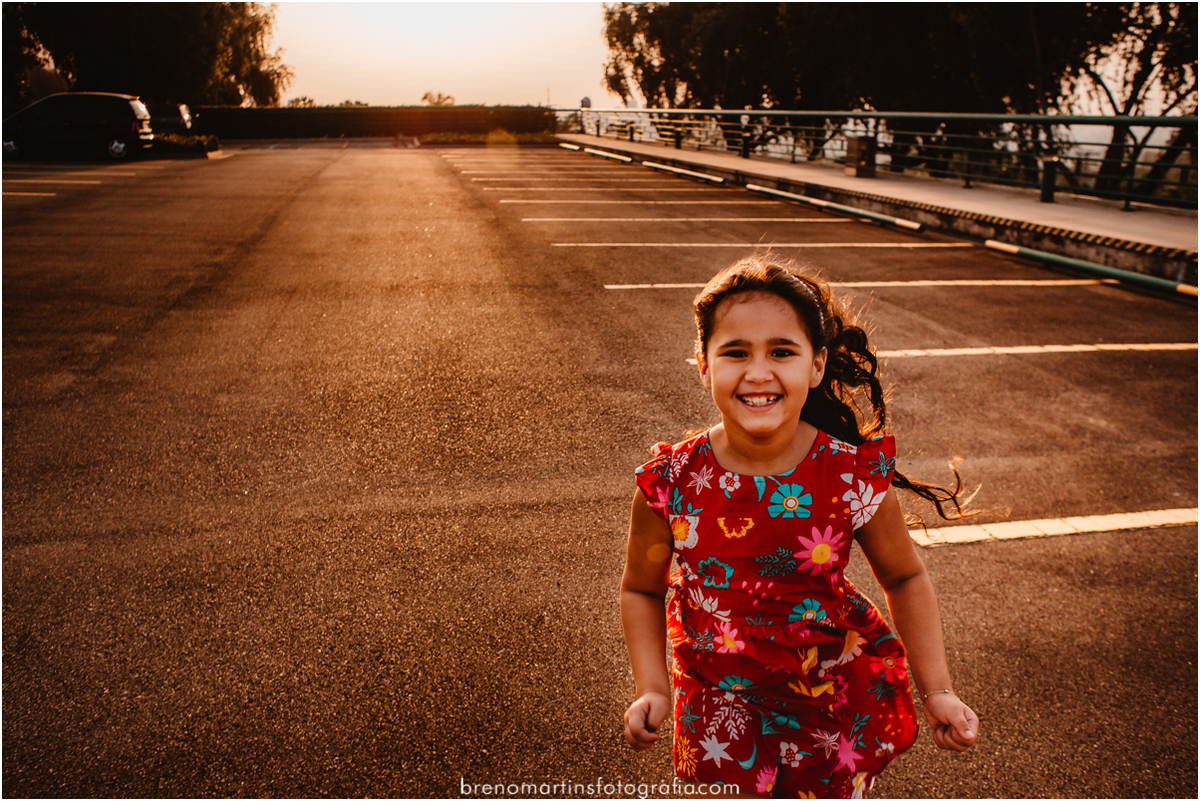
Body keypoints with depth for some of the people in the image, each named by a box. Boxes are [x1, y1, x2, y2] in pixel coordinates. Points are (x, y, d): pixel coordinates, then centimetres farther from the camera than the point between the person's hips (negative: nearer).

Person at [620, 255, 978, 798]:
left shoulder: (853, 477, -19)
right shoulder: (672, 482, -19)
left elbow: (904, 578, -2)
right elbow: (641, 589, -4)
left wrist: (937, 691, -5)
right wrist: (652, 688, -14)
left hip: (833, 696, 0)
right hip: (720, 701, 0)